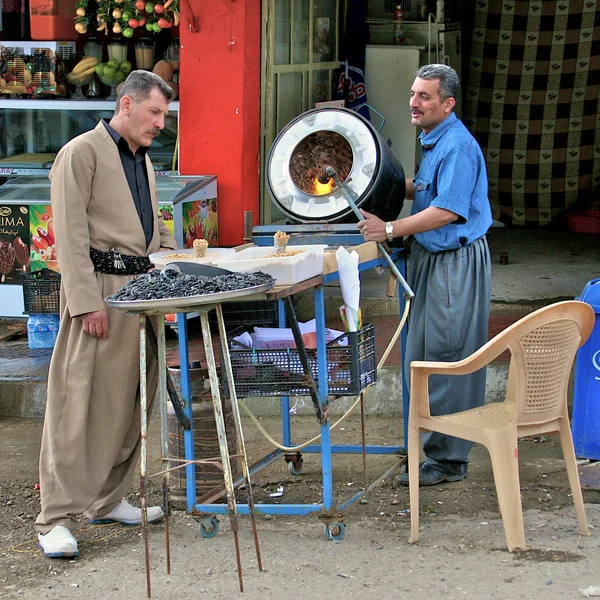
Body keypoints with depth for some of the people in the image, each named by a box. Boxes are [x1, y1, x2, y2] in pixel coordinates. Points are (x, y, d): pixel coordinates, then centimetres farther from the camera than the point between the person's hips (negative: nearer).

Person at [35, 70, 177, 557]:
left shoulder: (143, 161, 20)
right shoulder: (81, 154, -6)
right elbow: (71, 235, -13)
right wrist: (88, 303, -18)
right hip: (99, 289, -8)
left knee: (128, 401, 11)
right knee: (79, 403, -7)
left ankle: (108, 499, 23)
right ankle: (58, 520, -5)